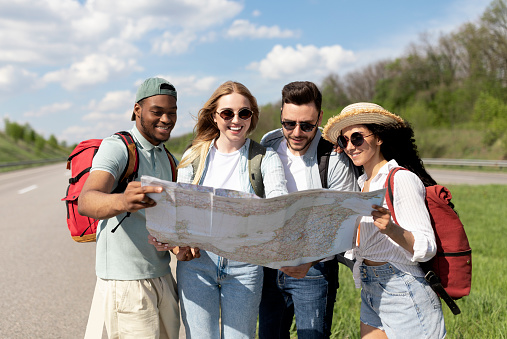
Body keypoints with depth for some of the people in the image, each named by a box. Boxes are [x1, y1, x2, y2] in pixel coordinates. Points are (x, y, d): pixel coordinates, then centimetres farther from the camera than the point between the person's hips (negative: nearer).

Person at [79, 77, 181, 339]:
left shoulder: (166, 157, 14)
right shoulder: (116, 147, -12)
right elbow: (86, 202, -29)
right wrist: (122, 201, -52)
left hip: (162, 276, 8)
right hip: (126, 282, -7)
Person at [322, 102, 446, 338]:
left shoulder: (402, 179, -13)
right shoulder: (365, 184, 11)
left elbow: (426, 248, -19)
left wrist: (392, 229, -37)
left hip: (403, 293, -8)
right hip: (371, 295, 8)